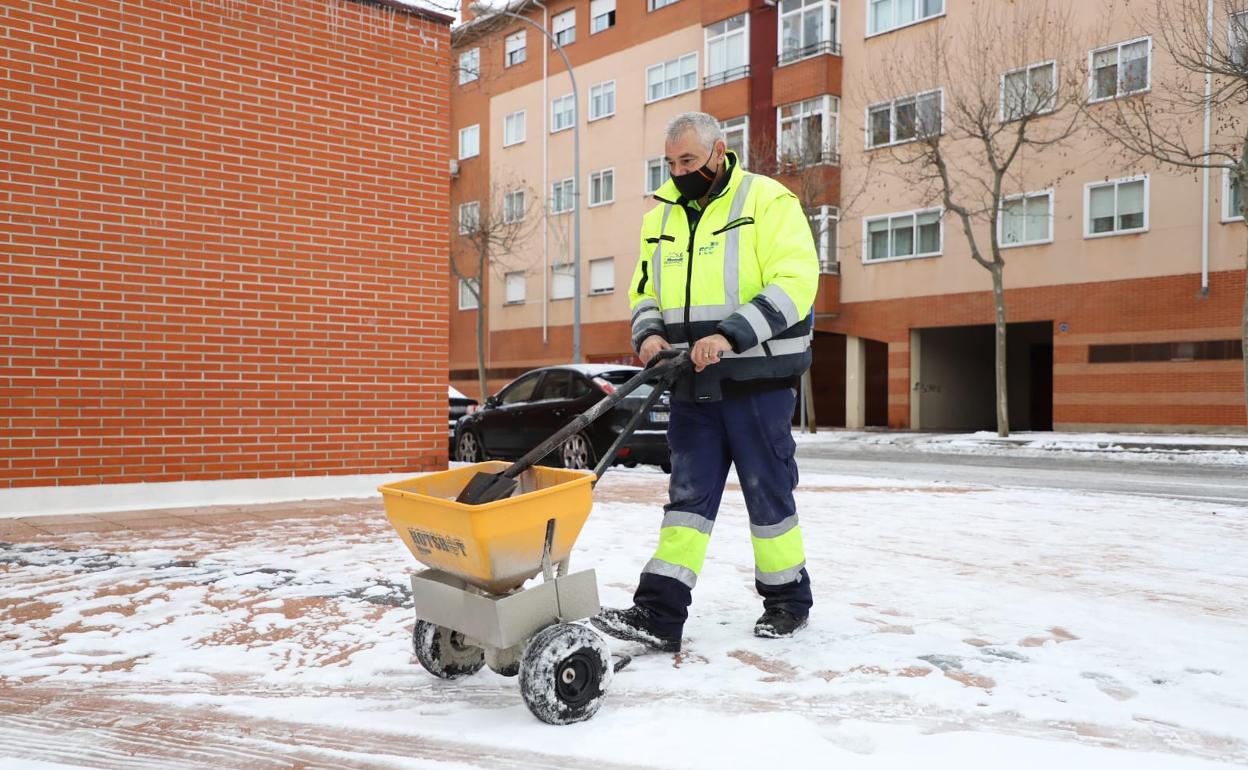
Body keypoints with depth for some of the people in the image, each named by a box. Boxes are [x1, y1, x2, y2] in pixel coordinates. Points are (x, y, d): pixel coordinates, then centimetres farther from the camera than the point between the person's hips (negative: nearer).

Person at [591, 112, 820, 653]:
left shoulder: (767, 201, -5)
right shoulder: (660, 216, 15)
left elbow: (794, 282, -15)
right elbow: (644, 292, 19)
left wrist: (731, 334, -25)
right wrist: (649, 333, -3)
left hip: (757, 380, -5)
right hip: (693, 384, 5)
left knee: (768, 493, 5)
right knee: (687, 494, 3)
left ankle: (788, 599, 24)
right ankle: (659, 614, 1)